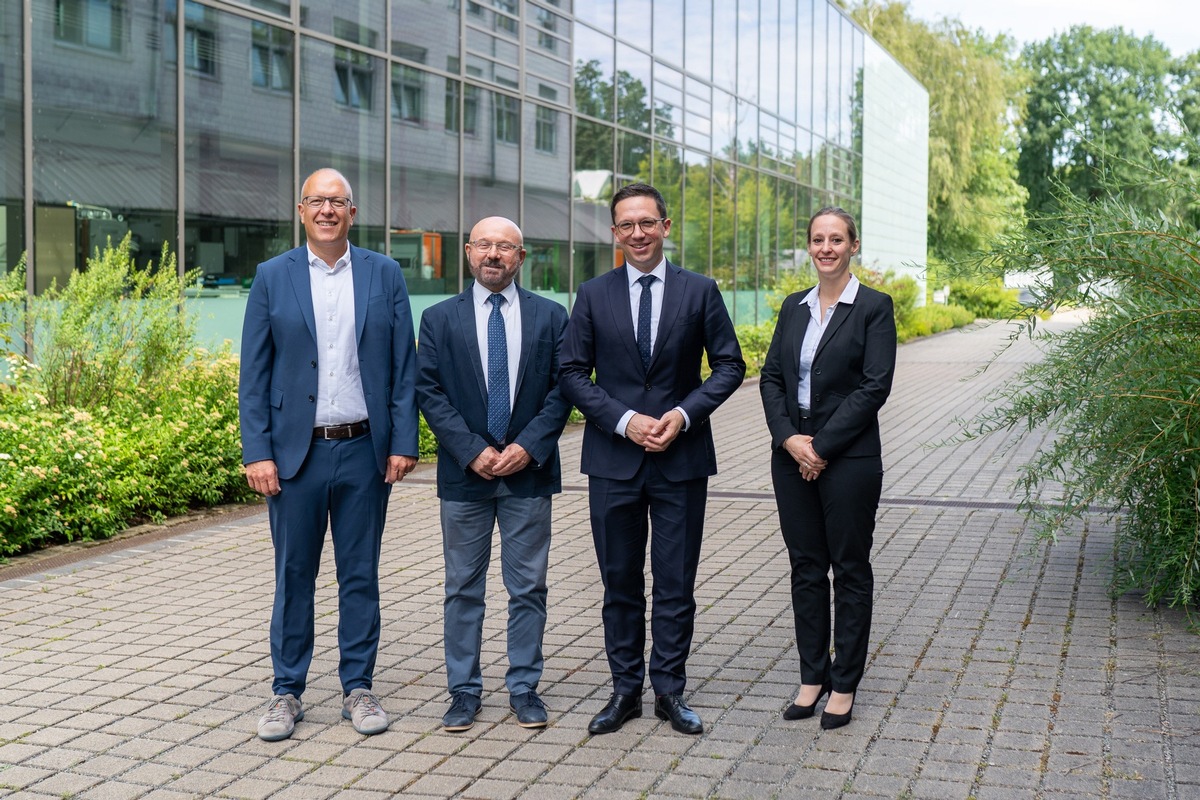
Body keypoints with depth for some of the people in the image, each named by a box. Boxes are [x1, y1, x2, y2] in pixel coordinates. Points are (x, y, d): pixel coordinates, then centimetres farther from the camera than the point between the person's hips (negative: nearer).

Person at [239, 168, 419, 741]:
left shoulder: (384, 275, 5)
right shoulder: (272, 277, 3)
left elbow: (404, 367, 4)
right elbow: (253, 375, 1)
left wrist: (403, 443, -3)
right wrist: (257, 452, -6)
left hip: (364, 451, 1)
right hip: (296, 452, -1)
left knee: (360, 575, 9)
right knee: (293, 575, 7)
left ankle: (357, 688, 21)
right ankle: (287, 692, 19)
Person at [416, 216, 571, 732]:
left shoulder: (551, 317, 5)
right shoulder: (439, 319, 4)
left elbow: (562, 389, 0)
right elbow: (428, 392, -2)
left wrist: (529, 446, -13)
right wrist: (472, 450, -13)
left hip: (529, 472, 0)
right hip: (464, 474, 0)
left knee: (528, 587, 7)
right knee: (463, 588, 7)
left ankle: (524, 688, 19)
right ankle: (464, 691, 17)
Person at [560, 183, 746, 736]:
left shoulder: (700, 291, 2)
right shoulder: (593, 295, 4)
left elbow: (729, 366, 3)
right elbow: (573, 373, 1)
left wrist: (683, 414, -12)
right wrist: (625, 421, -12)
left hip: (681, 460, -1)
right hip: (613, 460, 1)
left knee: (676, 584, 5)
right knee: (620, 583, 9)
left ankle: (670, 691, 17)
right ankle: (625, 690, 20)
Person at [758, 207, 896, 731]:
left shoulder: (873, 307, -5)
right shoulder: (794, 307, 11)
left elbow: (875, 386, -12)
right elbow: (771, 377, 8)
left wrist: (822, 446, -14)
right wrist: (788, 437, -9)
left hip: (849, 457, -5)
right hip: (792, 455, 5)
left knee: (850, 570, 5)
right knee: (806, 569, 11)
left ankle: (844, 684, 15)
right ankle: (812, 677, 22)